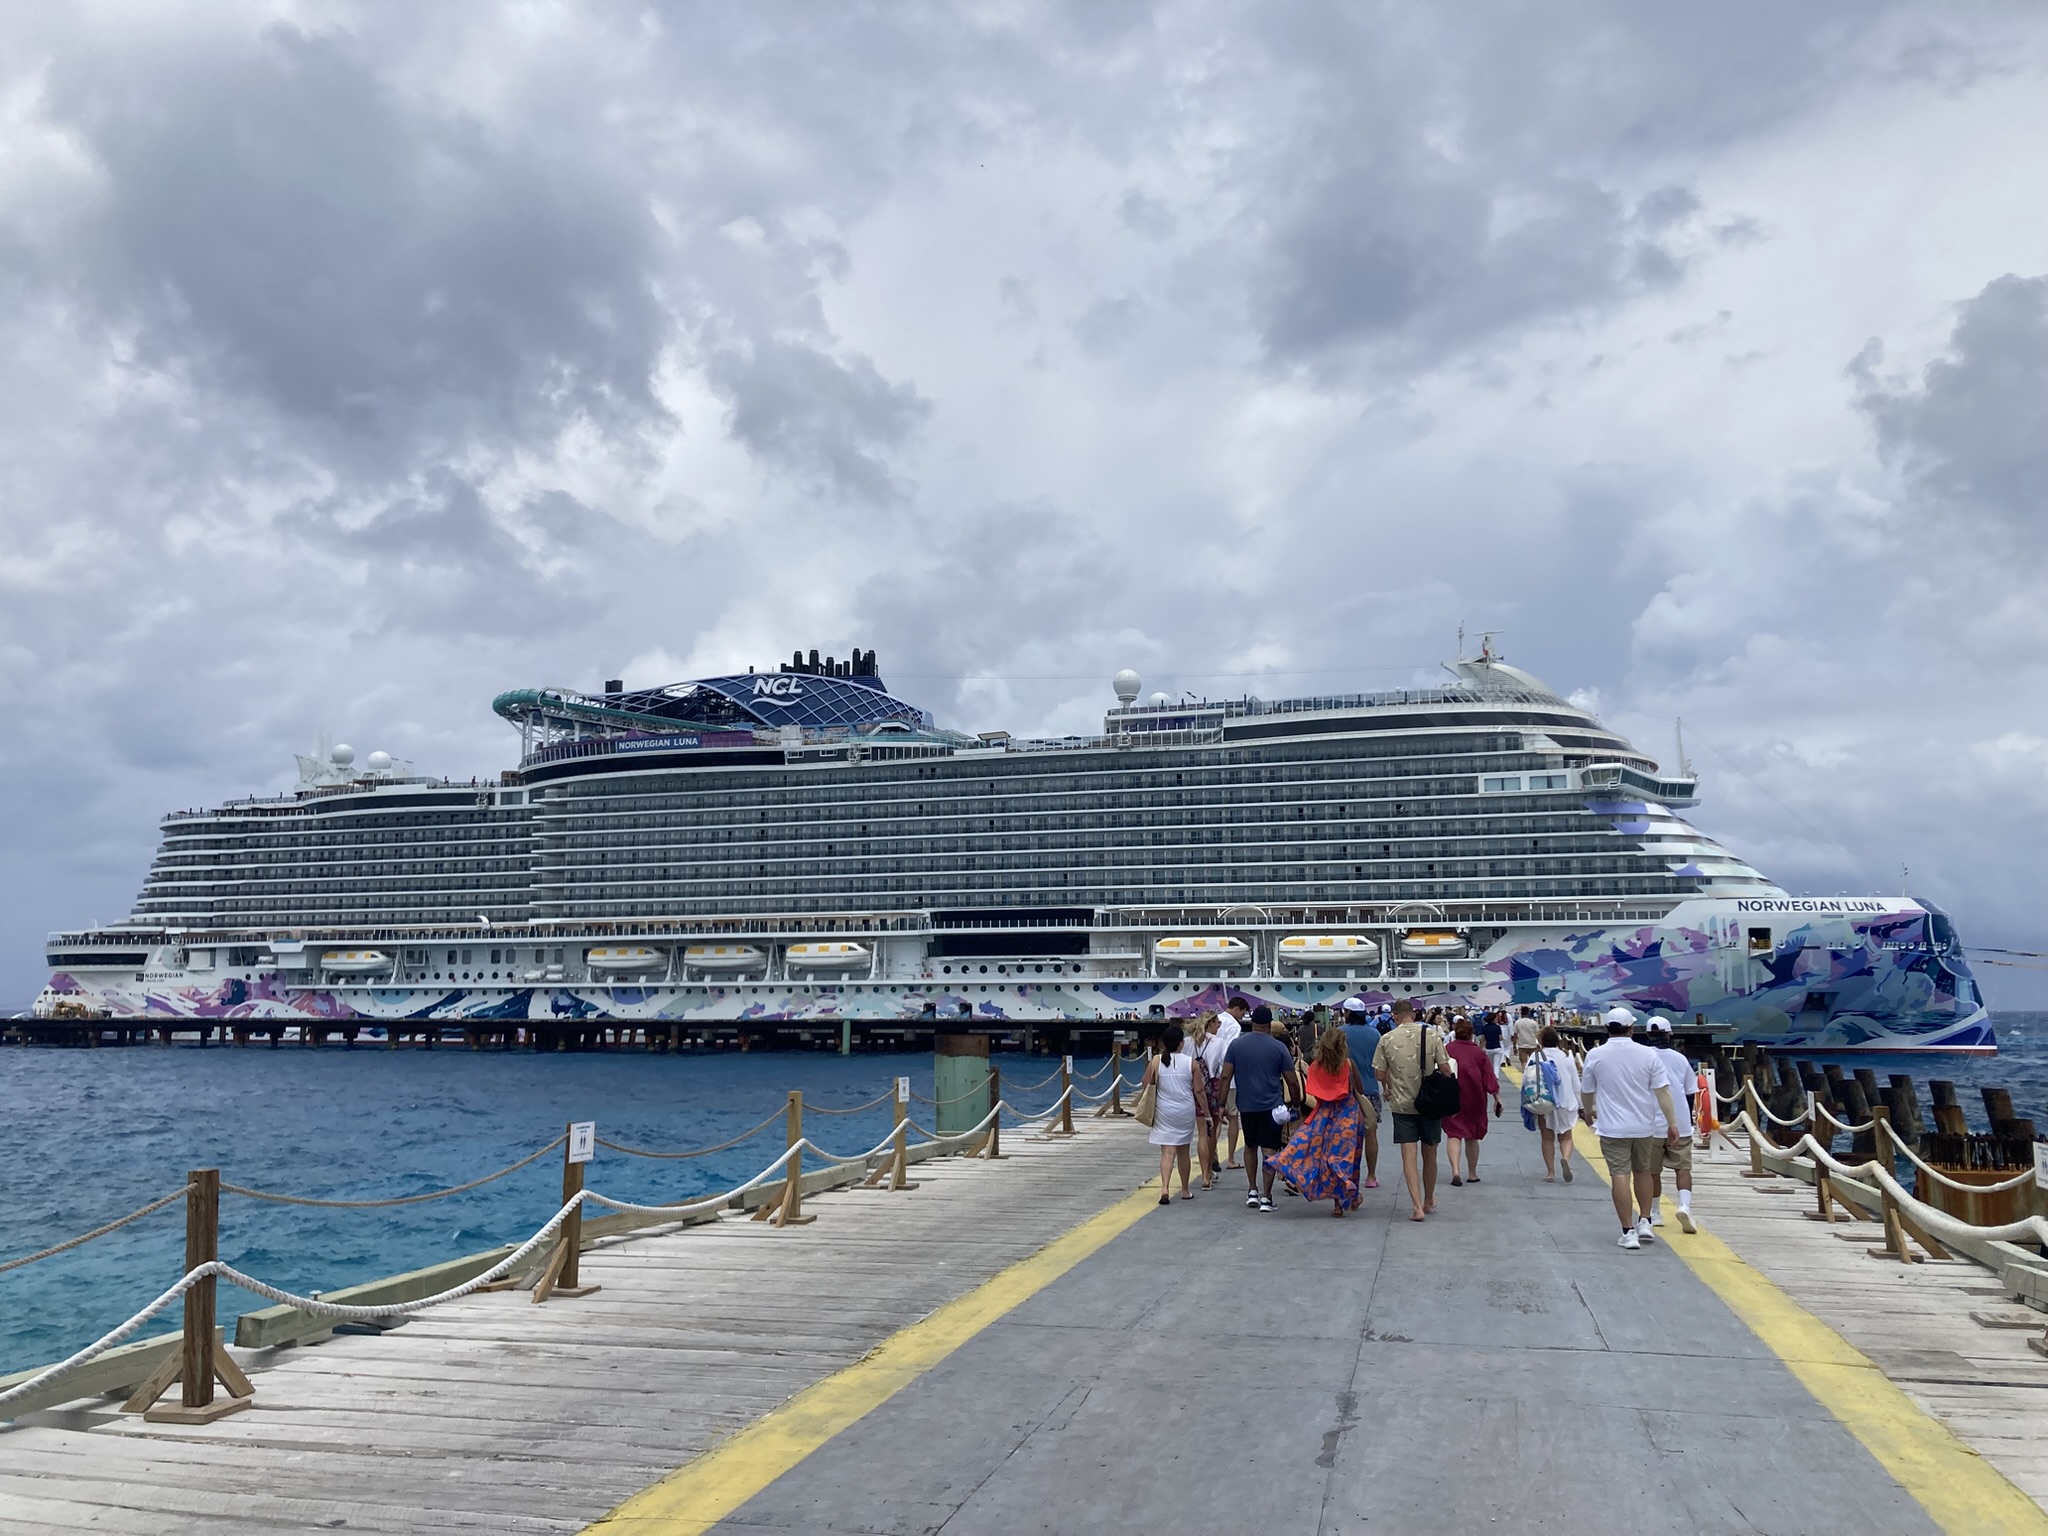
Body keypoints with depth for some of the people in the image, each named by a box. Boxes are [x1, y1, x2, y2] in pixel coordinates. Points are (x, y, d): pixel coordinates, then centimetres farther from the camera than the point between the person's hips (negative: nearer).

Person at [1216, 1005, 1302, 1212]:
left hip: (1246, 1105, 2)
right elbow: (1292, 1082, -3)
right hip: (1272, 1106, -2)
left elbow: (1226, 1077, -3)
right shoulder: (1279, 1047, -4)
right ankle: (1266, 1197, -2)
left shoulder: (1236, 1044, -1)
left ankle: (1252, 1191, 20)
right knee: (1269, 1150, 1)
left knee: (1250, 1146, 20)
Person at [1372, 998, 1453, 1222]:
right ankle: (1429, 1201, 30)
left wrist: (1387, 1089, 18)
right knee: (1429, 1154, 16)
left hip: (1401, 1104, -1)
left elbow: (1379, 1073, -3)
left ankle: (1417, 1206, -10)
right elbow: (1445, 1068, -6)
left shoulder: (1387, 1039, -6)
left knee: (1409, 1156, 0)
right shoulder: (1431, 1035, -5)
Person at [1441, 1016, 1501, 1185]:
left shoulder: (1446, 1049, -5)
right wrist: (1497, 1097, 8)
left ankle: (1455, 1171, -21)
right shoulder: (1479, 1052, -2)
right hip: (1474, 1100, 2)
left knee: (1453, 1135, -1)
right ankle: (1472, 1174, 25)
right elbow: (1489, 1077, 0)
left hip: (1451, 1099, -2)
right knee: (1472, 1137, 16)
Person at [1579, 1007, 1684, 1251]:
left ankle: (1628, 1232, -2)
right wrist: (1672, 1123, -1)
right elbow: (1662, 1091, -6)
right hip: (1644, 1125, 2)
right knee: (1643, 1171, 21)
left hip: (1612, 1127, -2)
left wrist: (1588, 1112, 26)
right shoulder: (1648, 1054, -4)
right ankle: (1644, 1222, 22)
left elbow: (1586, 1091, 7)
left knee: (1620, 1176, -1)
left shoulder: (1595, 1055, -5)